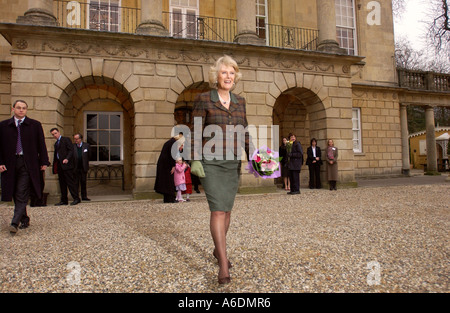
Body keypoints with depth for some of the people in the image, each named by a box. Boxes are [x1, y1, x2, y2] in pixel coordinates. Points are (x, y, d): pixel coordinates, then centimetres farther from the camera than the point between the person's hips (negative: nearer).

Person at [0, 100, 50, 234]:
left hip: (28, 163, -3)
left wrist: (44, 162, 0)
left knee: (22, 194, -8)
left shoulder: (35, 125, 4)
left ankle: (15, 223, -7)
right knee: (16, 195, 10)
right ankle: (24, 220, 23)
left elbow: (41, 145, 4)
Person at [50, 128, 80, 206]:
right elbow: (56, 154, 21)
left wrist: (67, 159, -24)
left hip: (66, 164, -8)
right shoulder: (56, 143, 23)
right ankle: (64, 200, 13)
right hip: (59, 165, 8)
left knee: (70, 182, -9)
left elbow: (71, 150, -9)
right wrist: (55, 166, 13)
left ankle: (76, 198, -6)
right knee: (62, 183, 8)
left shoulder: (66, 139, 0)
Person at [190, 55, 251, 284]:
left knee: (226, 209, 14)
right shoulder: (203, 99, -3)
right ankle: (223, 265, -7)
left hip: (232, 164, 5)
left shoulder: (239, 102, 11)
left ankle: (218, 249, 36)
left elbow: (244, 133, 12)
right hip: (210, 163, -5)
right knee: (218, 210, -12)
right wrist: (195, 160, -13)